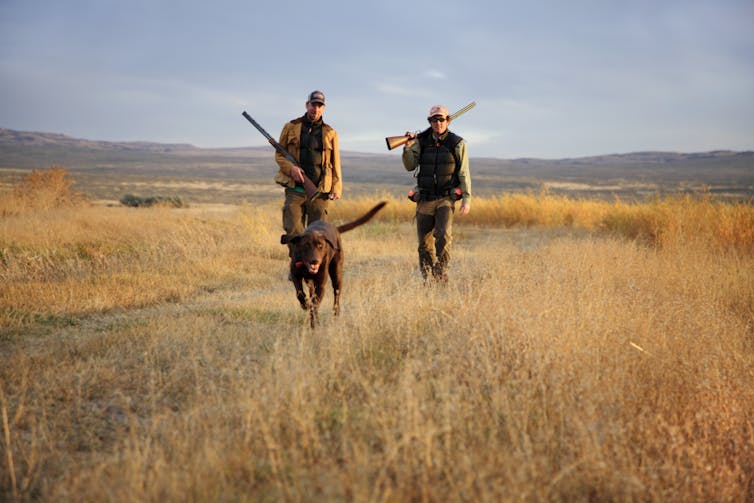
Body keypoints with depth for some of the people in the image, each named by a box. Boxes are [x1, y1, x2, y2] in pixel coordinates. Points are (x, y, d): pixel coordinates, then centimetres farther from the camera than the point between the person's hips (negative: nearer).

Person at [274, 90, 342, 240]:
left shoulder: (330, 133, 9)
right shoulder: (291, 127, 7)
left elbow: (335, 163, 9)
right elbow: (279, 154, 10)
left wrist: (336, 188, -1)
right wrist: (290, 168, -10)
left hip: (319, 192, 1)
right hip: (295, 189, -1)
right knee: (293, 231, -7)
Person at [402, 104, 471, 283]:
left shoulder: (457, 144, -2)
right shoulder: (422, 142, 4)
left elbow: (464, 173, -3)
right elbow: (410, 166, -4)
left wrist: (467, 199, -10)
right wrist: (407, 148, -21)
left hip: (446, 199, -3)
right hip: (425, 201, 3)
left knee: (444, 235, -25)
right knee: (425, 245, 5)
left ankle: (441, 272, -13)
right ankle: (428, 280, 18)